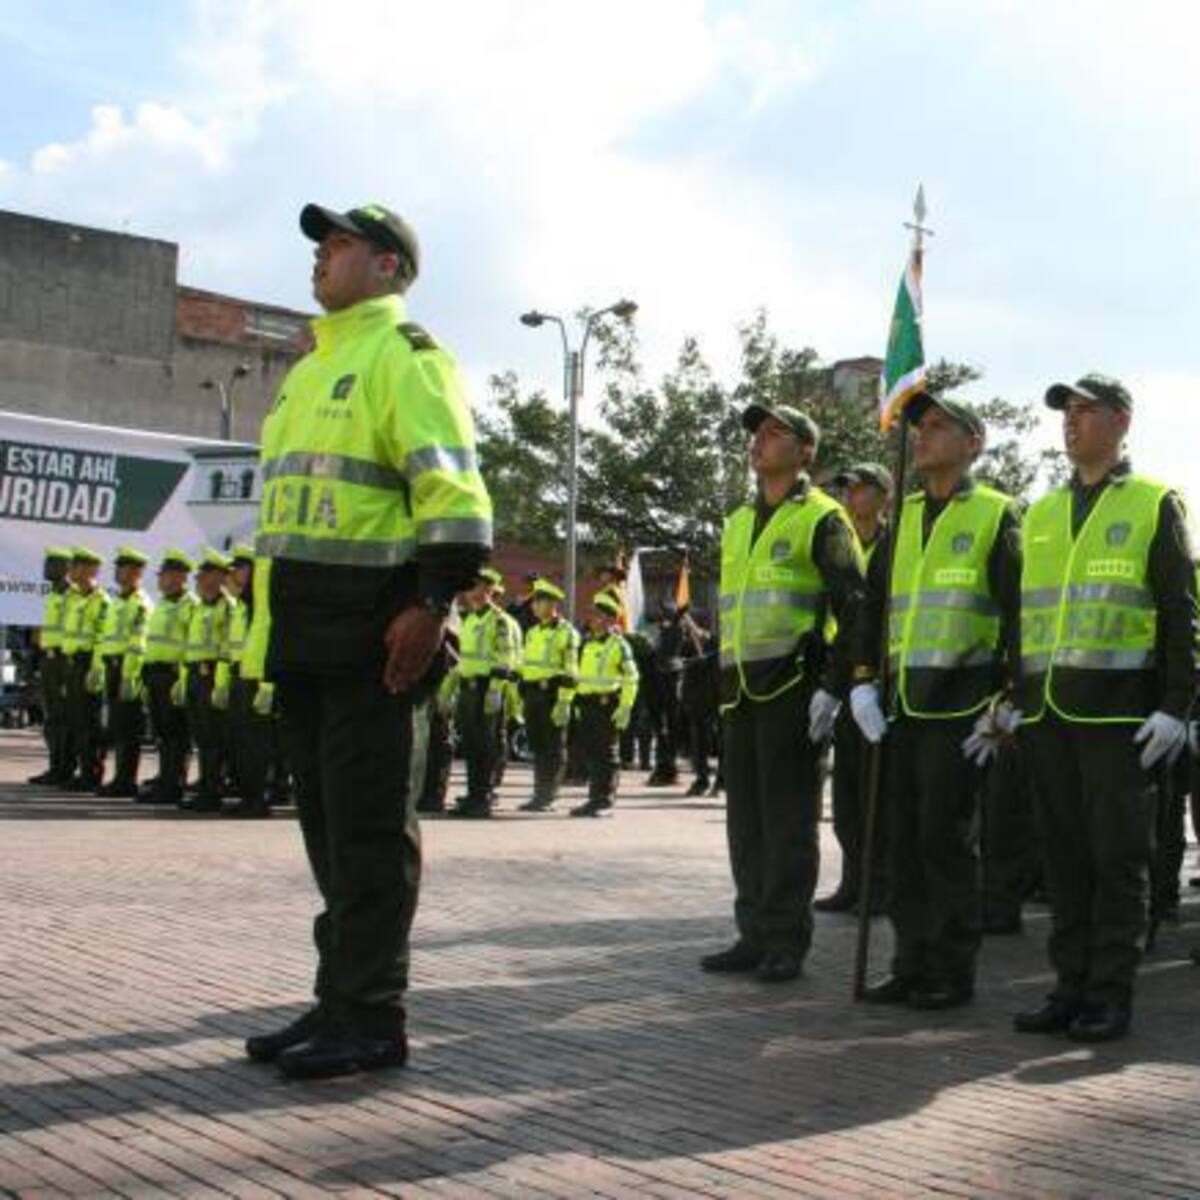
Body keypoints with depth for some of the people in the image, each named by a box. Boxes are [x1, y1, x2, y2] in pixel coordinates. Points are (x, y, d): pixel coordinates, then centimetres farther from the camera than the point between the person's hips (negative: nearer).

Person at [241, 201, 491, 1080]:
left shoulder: (405, 357, -5)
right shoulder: (313, 369, 24)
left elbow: (455, 495, -15)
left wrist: (430, 603, -23)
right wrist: (275, 625, 22)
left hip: (375, 634, -9)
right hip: (308, 636, 9)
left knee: (370, 826, -5)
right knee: (329, 823, 12)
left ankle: (371, 1020, 2)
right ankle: (340, 1001, 21)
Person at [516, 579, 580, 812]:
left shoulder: (566, 633, -6)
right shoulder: (532, 633, 18)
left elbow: (570, 670, -12)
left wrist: (564, 701, -19)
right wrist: (522, 698, 19)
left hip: (552, 693, -7)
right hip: (532, 694, 7)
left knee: (553, 747, -3)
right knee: (536, 747, 9)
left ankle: (547, 796, 1)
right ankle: (539, 793, 16)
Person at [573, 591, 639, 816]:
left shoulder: (618, 645, -6)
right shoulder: (588, 644, 16)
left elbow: (631, 678, -10)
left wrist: (625, 707, -16)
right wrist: (580, 705, 20)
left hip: (607, 703, -7)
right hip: (587, 703, 7)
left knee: (606, 754, -4)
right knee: (590, 753, 10)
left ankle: (605, 801, 0)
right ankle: (594, 798, 17)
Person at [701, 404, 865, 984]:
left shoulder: (821, 518, -3)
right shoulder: (737, 523, 20)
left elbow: (853, 608, -9)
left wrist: (835, 686, -16)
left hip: (792, 684, -7)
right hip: (740, 689, 7)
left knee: (787, 812, -3)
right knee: (745, 813, 9)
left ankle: (787, 941, 4)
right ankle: (755, 934, 17)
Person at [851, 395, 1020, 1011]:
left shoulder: (995, 515, 0)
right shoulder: (904, 518, 16)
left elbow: (1019, 614, -4)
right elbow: (873, 602, 17)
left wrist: (1006, 705, -10)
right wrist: (863, 680, 6)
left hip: (961, 703, -6)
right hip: (902, 704, 6)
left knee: (947, 838, -3)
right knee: (904, 837, 8)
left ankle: (954, 973, 8)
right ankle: (910, 965, 17)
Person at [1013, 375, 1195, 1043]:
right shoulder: (1042, 514, 17)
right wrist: (1008, 700, 14)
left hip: (1119, 712, -5)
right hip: (1046, 713, 5)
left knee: (1119, 856, -1)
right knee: (1065, 856, 8)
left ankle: (1112, 994, 6)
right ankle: (1072, 987, 14)